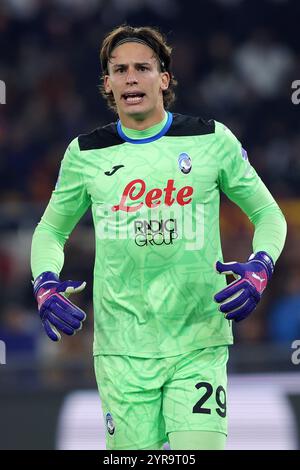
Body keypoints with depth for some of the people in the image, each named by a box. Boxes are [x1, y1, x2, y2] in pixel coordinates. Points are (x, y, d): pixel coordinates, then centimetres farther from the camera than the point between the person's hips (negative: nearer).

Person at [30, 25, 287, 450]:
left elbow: (268, 213, 12)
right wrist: (46, 283, 0)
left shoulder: (212, 140, 3)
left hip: (198, 342, -1)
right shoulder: (86, 154, 7)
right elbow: (50, 230, 20)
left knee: (200, 449, -15)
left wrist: (260, 268, -8)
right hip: (121, 347, 1)